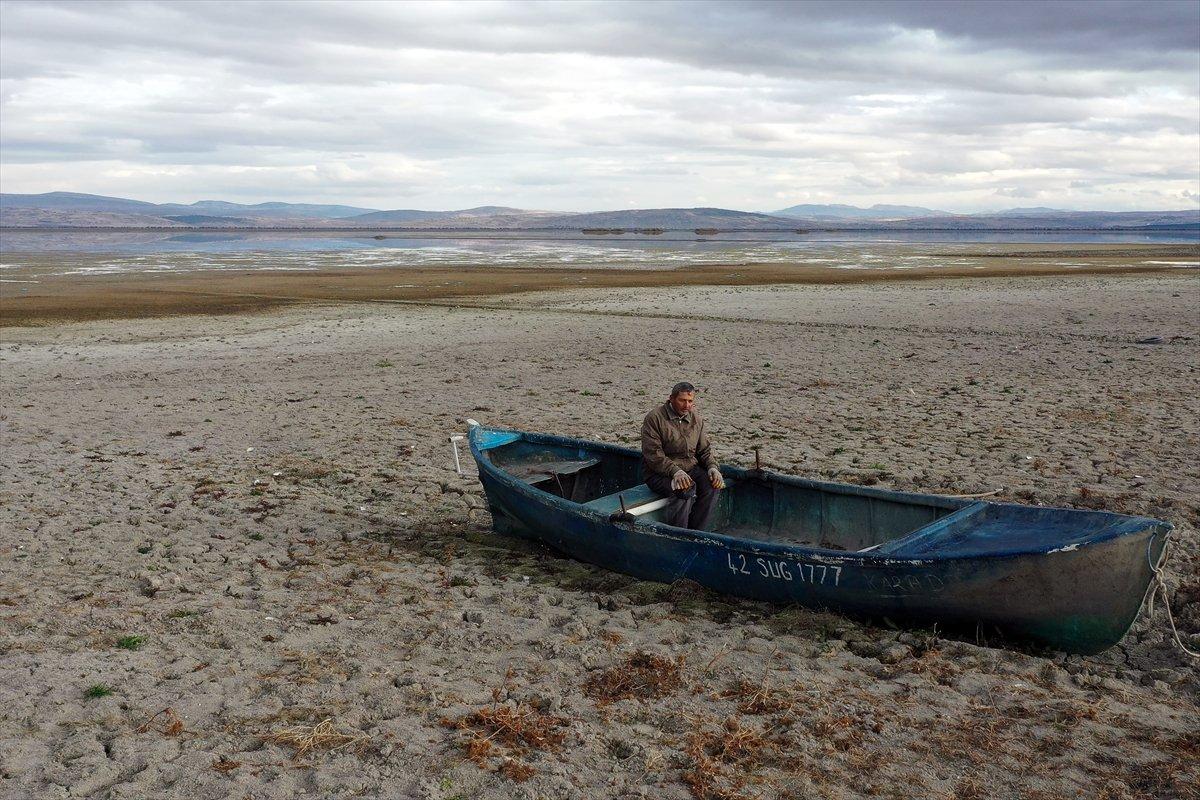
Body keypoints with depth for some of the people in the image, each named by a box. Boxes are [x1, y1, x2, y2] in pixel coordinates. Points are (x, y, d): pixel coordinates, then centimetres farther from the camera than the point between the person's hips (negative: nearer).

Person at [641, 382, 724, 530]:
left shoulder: (696, 419, 11)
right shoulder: (654, 418, -9)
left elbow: (705, 450, 13)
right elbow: (653, 455, -17)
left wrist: (712, 467, -9)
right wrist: (675, 471, -29)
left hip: (690, 468, 6)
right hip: (660, 473, -6)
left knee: (712, 485, -21)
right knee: (686, 490, -33)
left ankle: (694, 533, -14)